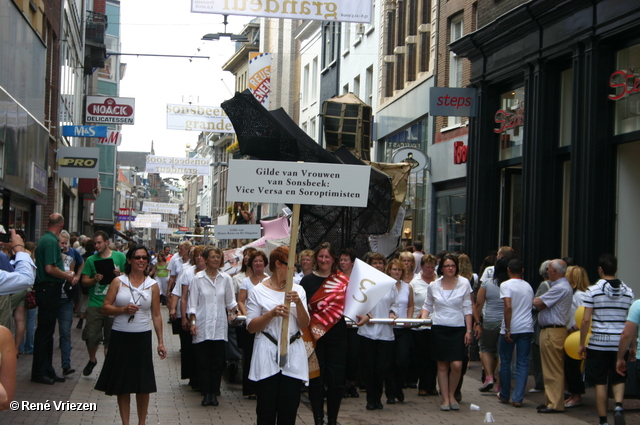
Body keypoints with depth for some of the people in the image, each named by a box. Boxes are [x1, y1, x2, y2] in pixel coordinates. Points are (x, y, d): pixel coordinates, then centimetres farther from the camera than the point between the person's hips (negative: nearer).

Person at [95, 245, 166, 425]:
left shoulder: (152, 285, 5)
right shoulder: (118, 282, 2)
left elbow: (156, 315, 5)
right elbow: (105, 308, 0)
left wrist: (160, 341, 2)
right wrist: (123, 309, -16)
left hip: (142, 337, 1)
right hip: (120, 336, -1)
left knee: (143, 383, 3)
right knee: (123, 383, 4)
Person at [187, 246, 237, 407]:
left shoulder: (226, 278, 7)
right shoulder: (198, 278, 1)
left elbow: (230, 301, 14)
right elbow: (192, 303, 2)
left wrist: (235, 310, -4)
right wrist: (193, 322, -6)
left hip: (219, 326, 2)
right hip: (202, 326, -2)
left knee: (218, 362, 1)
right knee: (203, 362, -1)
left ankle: (214, 393, 10)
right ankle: (206, 393, 7)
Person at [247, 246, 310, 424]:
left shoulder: (298, 290, 10)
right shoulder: (259, 291, 2)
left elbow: (304, 325, 4)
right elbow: (251, 327, -1)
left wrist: (298, 303, -12)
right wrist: (272, 314, -16)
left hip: (293, 357, 3)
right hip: (267, 358, -3)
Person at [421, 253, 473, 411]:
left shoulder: (464, 283, 1)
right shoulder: (433, 286, 4)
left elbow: (467, 308, 3)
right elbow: (427, 306, 15)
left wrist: (469, 330, 0)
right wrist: (424, 318, -5)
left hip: (458, 328, -1)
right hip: (439, 328, 1)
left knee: (457, 364, -10)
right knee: (442, 365, 3)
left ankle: (452, 395, 13)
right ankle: (445, 399, 12)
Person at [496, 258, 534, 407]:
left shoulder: (506, 285, -7)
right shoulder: (528, 286, 12)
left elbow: (508, 307, -18)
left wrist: (507, 329, -17)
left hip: (510, 329, -4)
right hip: (527, 329, 4)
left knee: (505, 363, 10)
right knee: (523, 364, 3)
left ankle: (504, 395, 20)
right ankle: (518, 398, -3)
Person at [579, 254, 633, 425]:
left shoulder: (593, 290, -6)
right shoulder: (628, 291, 3)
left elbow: (586, 320, -9)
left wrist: (582, 344, 0)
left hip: (599, 342, -2)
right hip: (620, 343, 3)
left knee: (600, 382, 6)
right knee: (618, 379, 15)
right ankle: (619, 405, -11)